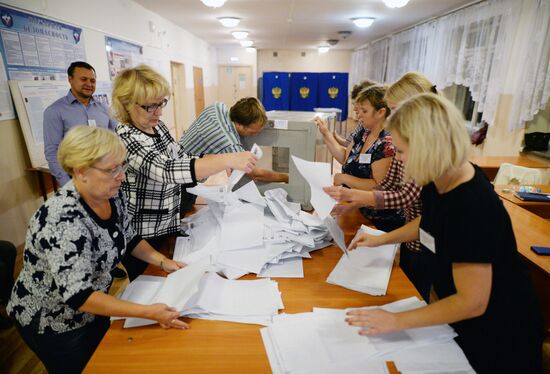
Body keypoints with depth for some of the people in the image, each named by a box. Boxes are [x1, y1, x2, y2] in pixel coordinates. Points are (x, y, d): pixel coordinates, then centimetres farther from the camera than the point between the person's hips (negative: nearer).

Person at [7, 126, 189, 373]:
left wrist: (163, 261, -10)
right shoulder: (63, 220, -36)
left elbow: (129, 239, 2)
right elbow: (78, 296, -38)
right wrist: (148, 312, -39)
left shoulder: (112, 195, -13)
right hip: (51, 322, -6)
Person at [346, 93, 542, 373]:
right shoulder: (440, 180, -11)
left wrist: (396, 321, -26)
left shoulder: (472, 208, -36)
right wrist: (382, 239, 5)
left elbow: (472, 303, -30)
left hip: (498, 331, -7)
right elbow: (429, 223, 11)